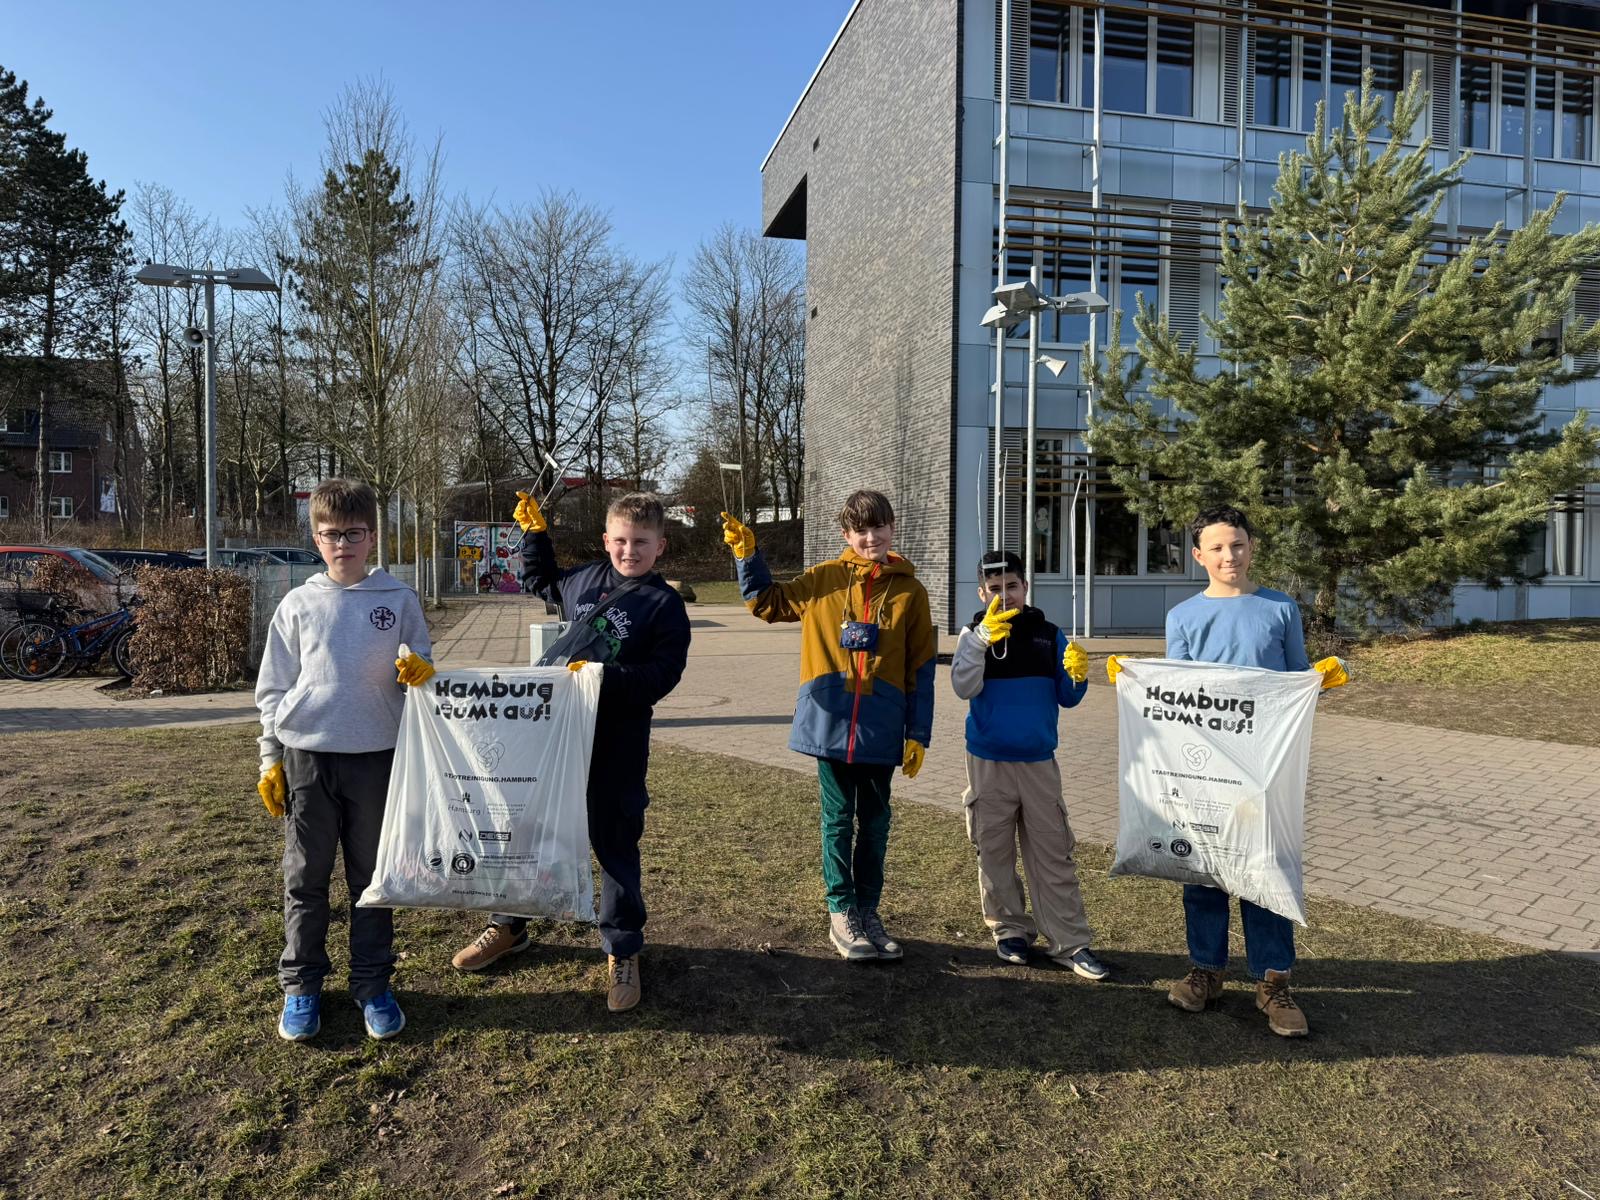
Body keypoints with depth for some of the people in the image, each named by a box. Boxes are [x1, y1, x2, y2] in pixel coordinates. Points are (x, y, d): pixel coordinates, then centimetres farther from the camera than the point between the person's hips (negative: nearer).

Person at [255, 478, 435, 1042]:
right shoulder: (298, 605, 4)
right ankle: (300, 986, 22)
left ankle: (373, 985, 20)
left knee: (373, 876, 8)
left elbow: (421, 667, 8)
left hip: (376, 756, 0)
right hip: (306, 754, 1)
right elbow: (273, 689, 8)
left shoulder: (399, 599, 2)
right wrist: (270, 759, 5)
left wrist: (421, 672, -17)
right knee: (305, 876, 9)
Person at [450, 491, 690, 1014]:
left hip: (618, 742, -5)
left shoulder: (665, 606, -8)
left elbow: (661, 675, -17)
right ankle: (509, 925, 36)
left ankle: (622, 952, 21)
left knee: (615, 843, 5)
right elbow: (541, 579, 30)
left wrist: (607, 677, -28)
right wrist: (534, 533, 18)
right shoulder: (582, 580, 8)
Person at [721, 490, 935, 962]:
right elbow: (765, 602, 14)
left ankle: (868, 911, 28)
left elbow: (921, 670, 3)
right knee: (838, 818, 8)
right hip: (831, 723, -1)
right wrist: (746, 554, 0)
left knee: (874, 821, 13)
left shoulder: (909, 591, 2)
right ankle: (841, 912, 21)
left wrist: (918, 736, 0)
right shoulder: (825, 579, 2)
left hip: (881, 729, 1)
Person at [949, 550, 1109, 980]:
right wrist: (983, 638, -28)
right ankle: (1010, 930, 24)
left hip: (1040, 761, 1)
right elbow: (964, 687, -16)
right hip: (988, 762, -1)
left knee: (1053, 855, 3)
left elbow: (1066, 698, 6)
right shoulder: (975, 634, -1)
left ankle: (1069, 942, 10)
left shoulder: (1049, 635, 4)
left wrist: (1078, 675, -16)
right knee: (995, 852, 8)